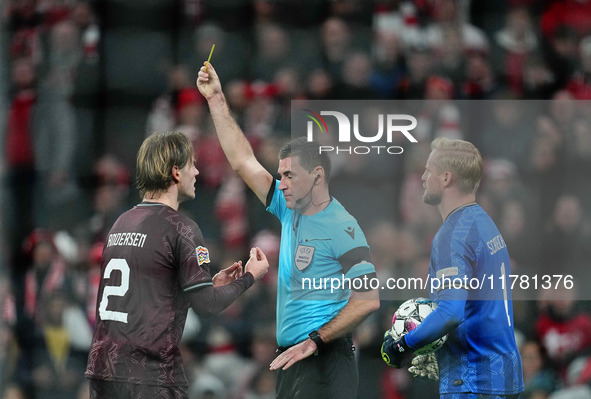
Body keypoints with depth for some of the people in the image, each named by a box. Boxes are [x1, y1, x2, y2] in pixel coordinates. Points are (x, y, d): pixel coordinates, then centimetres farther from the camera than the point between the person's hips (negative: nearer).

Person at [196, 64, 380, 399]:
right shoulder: (291, 212, 13)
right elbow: (243, 160, 19)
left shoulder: (341, 227, -11)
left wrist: (314, 341, -19)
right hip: (291, 358, 8)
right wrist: (217, 100, 18)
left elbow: (368, 299, -17)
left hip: (324, 359, -8)